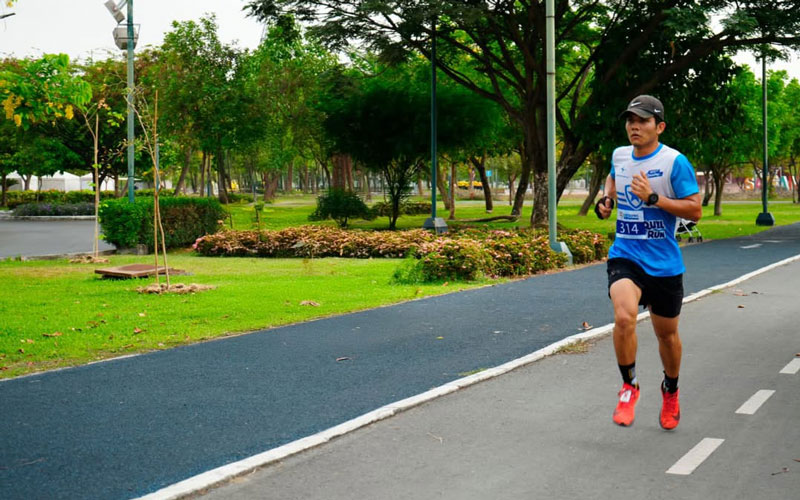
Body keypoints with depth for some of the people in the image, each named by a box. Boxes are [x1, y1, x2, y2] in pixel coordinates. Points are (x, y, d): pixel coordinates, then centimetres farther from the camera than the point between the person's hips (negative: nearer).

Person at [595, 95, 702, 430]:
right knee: (624, 317, -25)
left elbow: (695, 211, -13)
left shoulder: (674, 161, -10)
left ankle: (670, 389, 42)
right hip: (625, 256, 2)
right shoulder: (619, 155, 5)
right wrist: (606, 198, 10)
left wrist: (653, 198, -22)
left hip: (664, 262, -2)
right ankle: (629, 386, -4)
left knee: (666, 333, 13)